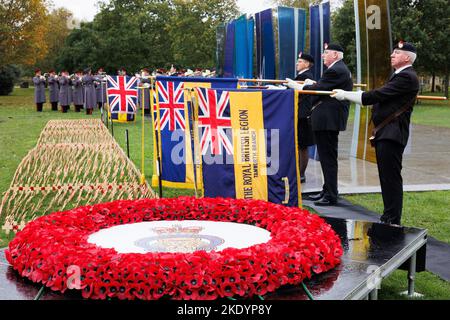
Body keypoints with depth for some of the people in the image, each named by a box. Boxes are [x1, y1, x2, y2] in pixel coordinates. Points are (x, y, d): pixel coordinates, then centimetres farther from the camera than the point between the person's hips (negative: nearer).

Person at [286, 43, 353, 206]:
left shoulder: (335, 71, -16)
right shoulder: (341, 69, 19)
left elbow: (319, 89, -18)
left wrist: (298, 86, -5)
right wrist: (313, 83, 8)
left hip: (328, 119, -11)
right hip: (329, 119, 11)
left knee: (328, 158, -7)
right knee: (327, 156, 17)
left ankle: (331, 196, -3)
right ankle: (328, 191, 26)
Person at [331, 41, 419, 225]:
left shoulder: (407, 77, -13)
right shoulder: (400, 76, 20)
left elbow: (378, 95, -18)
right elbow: (381, 96, 21)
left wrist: (345, 95, -11)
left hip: (392, 135, -11)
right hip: (385, 134, 11)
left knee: (391, 177, -8)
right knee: (387, 177, 14)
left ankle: (393, 220, -4)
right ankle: (389, 217, 23)